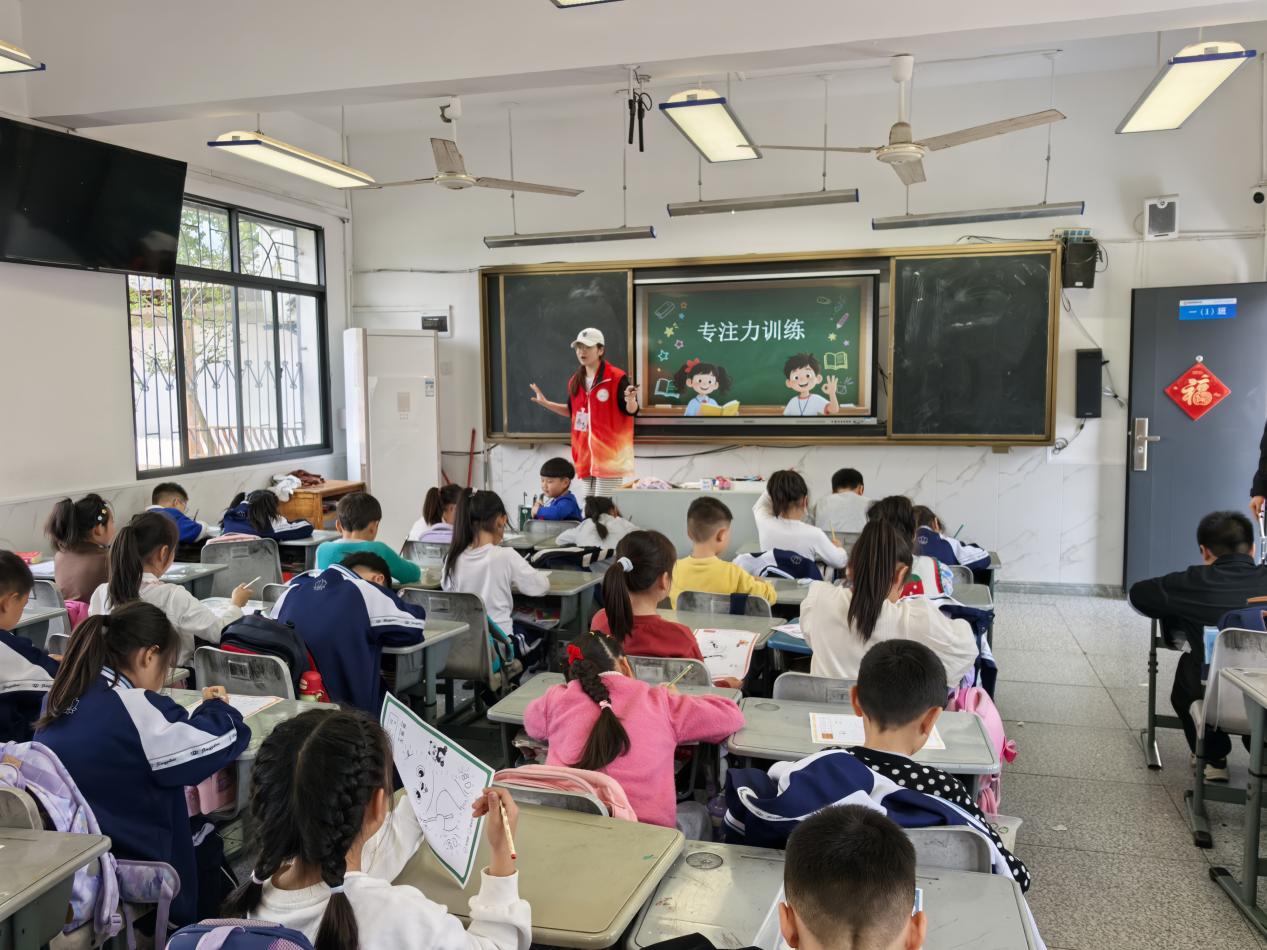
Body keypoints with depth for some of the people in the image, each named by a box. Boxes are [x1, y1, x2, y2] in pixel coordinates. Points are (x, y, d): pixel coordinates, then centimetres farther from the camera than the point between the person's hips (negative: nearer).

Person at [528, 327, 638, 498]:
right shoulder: (575, 381, 9)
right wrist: (546, 403, 16)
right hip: (586, 452, 7)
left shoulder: (617, 378, -12)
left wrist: (630, 400, -33)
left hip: (609, 452, -7)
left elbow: (631, 411, -11)